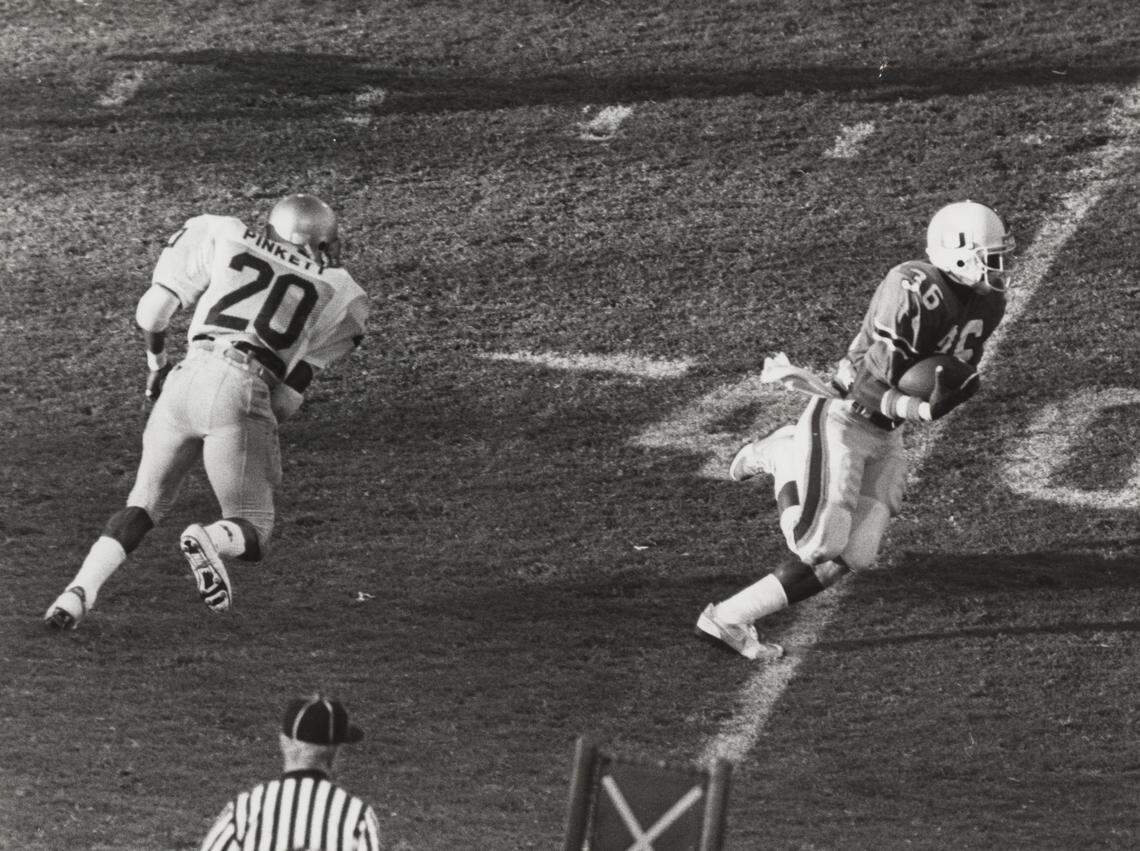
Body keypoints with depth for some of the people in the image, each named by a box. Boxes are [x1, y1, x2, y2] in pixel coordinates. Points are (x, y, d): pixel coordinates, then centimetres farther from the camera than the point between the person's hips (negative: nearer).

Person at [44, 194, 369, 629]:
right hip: (240, 394, -2)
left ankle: (78, 593, -3)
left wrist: (156, 364, 35)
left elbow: (151, 311, 17)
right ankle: (208, 540, -25)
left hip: (184, 381, 3)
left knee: (144, 506, 18)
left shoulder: (224, 237, 21)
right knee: (252, 534, 9)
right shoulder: (338, 295, 19)